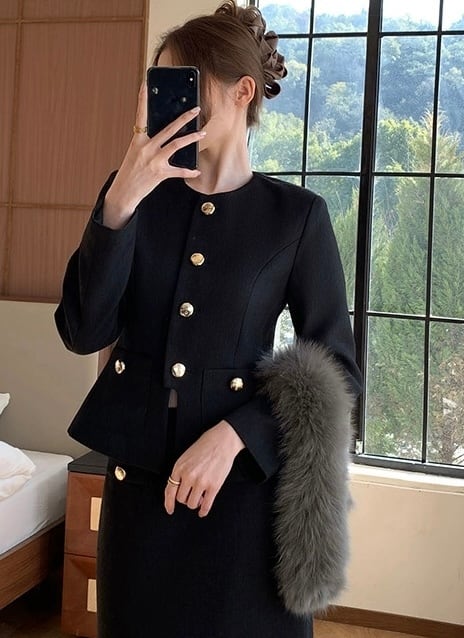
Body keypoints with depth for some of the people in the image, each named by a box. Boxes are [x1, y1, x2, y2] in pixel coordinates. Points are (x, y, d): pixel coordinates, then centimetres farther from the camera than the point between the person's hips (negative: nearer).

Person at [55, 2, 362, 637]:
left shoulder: (296, 214, -4)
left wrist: (232, 436, -17)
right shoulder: (131, 194, 3)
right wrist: (120, 201, -17)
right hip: (136, 477, 3)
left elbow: (337, 366, -5)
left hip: (243, 484, -2)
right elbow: (84, 332, -7)